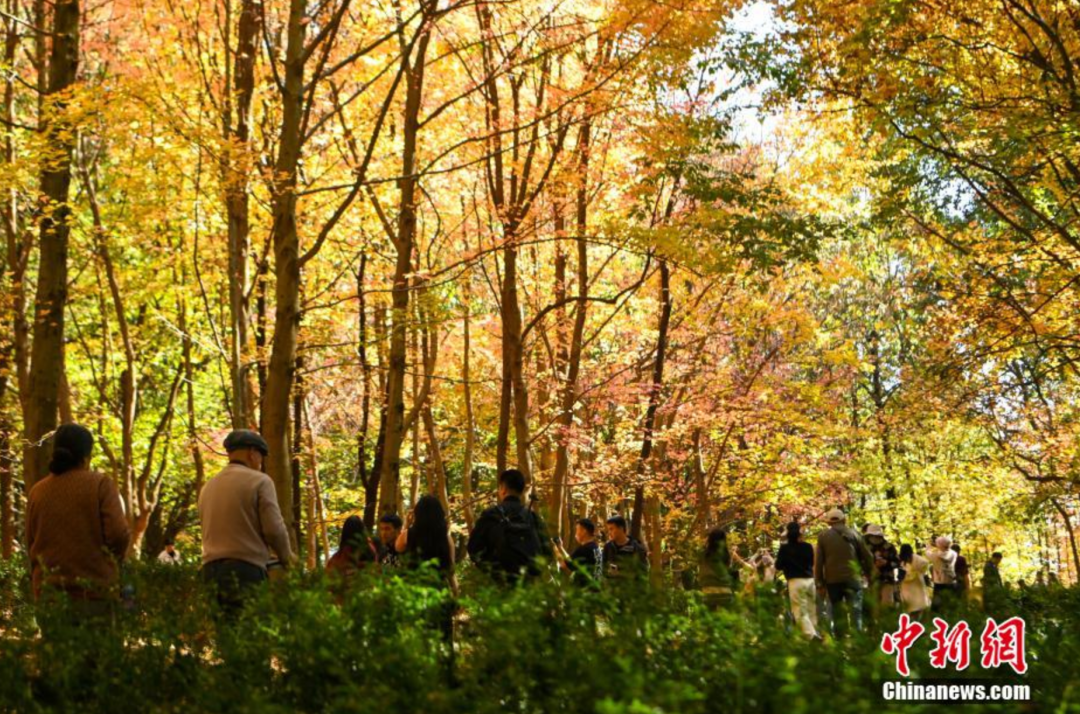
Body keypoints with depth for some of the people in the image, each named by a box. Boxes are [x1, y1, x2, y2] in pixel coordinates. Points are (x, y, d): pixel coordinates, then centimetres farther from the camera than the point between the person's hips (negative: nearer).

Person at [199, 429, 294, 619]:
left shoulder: (208, 487, 18)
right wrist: (286, 558, 9)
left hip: (211, 570, 6)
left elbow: (210, 531, 19)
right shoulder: (259, 481, -1)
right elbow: (274, 529, -7)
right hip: (246, 569, -6)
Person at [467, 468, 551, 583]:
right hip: (533, 582, 3)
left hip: (502, 582, -3)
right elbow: (546, 551, 7)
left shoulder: (490, 516, 0)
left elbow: (474, 550, 2)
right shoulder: (533, 517, 8)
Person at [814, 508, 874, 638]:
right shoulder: (853, 534, 6)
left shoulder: (823, 536, 5)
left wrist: (820, 582, 5)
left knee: (838, 612, 7)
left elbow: (818, 561, 2)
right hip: (852, 577, -1)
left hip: (832, 579, 1)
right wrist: (868, 573, 19)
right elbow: (867, 556, 8)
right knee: (855, 610, -2)